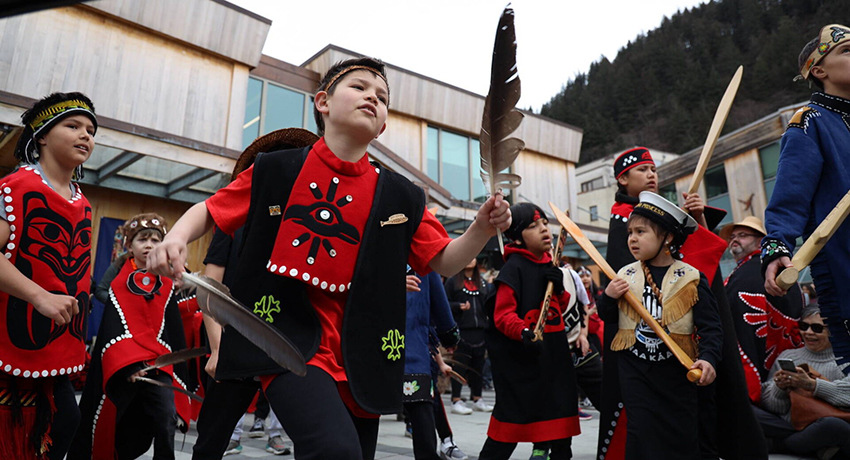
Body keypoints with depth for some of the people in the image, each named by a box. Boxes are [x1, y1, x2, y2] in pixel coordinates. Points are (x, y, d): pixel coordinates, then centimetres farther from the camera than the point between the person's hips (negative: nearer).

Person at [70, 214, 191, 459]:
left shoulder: (167, 287, 6)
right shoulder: (118, 285, 1)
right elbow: (113, 329, -7)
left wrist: (178, 372, 7)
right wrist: (127, 365, -20)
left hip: (158, 365, 1)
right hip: (121, 366, -1)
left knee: (167, 423, -14)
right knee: (111, 422, 10)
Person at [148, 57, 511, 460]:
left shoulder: (399, 195, 4)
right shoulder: (276, 170, 2)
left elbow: (443, 262, 6)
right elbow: (209, 211, 10)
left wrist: (482, 230, -12)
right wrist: (176, 237, -11)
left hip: (358, 352, 4)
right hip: (290, 338, -3)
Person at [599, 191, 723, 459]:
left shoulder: (691, 278, -6)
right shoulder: (624, 276, 2)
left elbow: (711, 326, -9)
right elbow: (608, 319, 8)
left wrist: (708, 358, -25)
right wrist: (608, 297, -12)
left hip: (677, 369, -1)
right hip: (635, 369, 2)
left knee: (683, 437, 10)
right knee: (642, 435, 1)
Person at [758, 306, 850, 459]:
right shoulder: (787, 356, 16)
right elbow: (770, 406, 10)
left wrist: (811, 384, -23)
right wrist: (779, 389, -10)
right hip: (789, 426, 5)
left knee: (831, 424, -41)